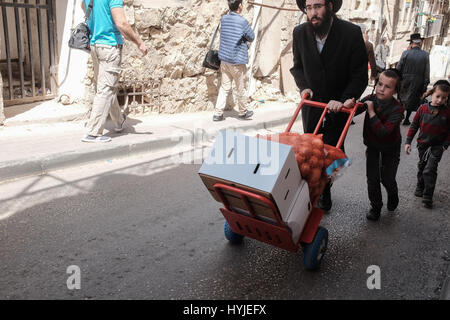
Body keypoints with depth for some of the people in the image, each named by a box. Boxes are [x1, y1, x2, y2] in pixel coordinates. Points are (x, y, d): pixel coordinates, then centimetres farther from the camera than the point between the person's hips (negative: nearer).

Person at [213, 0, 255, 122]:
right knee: (240, 88, 10)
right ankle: (243, 112, 25)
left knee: (224, 87, 10)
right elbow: (251, 38, -4)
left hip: (224, 59, 6)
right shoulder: (242, 21, -15)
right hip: (237, 60, -6)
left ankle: (218, 113, 5)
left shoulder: (223, 19, 4)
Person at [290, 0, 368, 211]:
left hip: (338, 107, -2)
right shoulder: (299, 33, -7)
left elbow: (360, 76, -13)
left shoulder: (351, 33, -16)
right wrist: (304, 87, -9)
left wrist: (343, 100, -24)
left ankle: (324, 193, 29)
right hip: (312, 105, 3)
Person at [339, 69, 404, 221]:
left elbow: (383, 132, -37)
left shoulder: (397, 108, -29)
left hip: (390, 147, -3)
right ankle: (376, 206, 24)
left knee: (387, 179, 4)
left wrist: (371, 111, -37)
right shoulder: (370, 99, -16)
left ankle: (393, 195, 39)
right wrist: (348, 105, -41)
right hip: (372, 144, 3)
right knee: (372, 178, 4)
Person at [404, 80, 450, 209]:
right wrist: (408, 141, -2)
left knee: (430, 169, -9)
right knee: (422, 166, 20)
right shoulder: (423, 108, -8)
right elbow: (414, 125, -1)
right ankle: (420, 186, 42)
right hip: (423, 144, 3)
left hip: (437, 146, -3)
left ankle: (428, 197, 0)